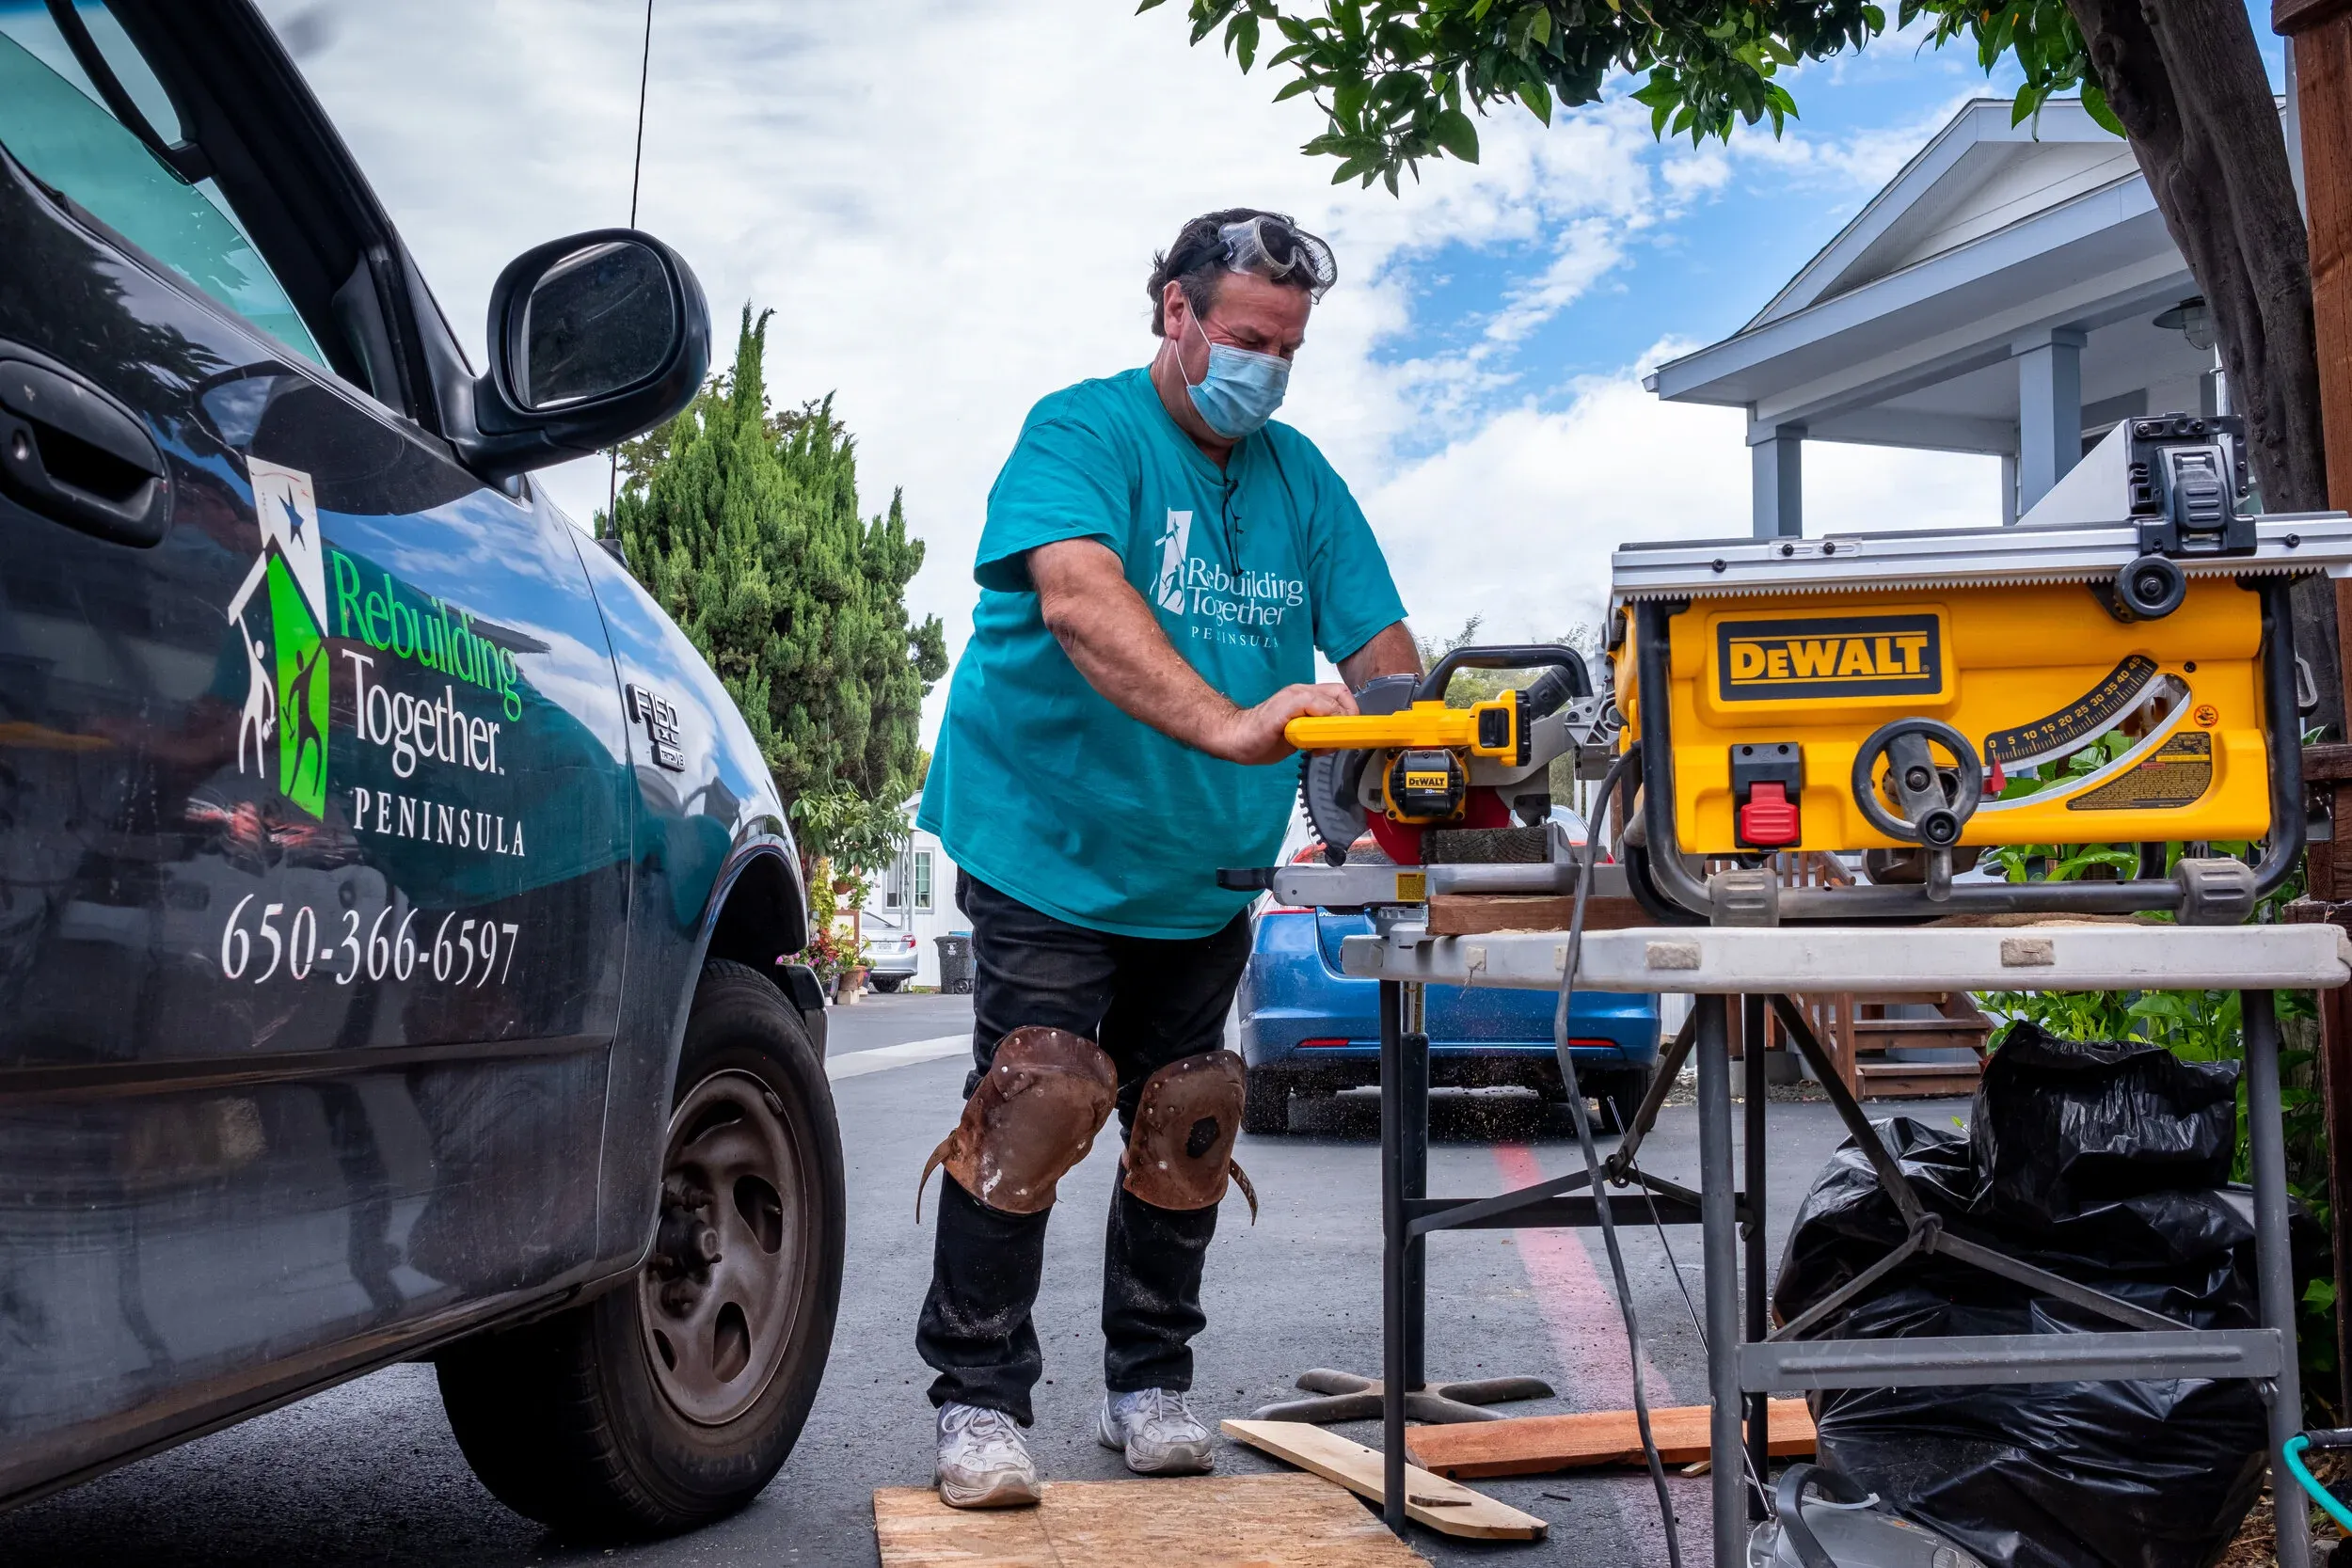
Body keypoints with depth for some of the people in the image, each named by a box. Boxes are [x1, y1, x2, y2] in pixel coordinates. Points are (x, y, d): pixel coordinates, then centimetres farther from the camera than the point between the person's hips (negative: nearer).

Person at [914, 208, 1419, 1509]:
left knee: (1184, 1120, 10)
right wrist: (1227, 726, -44)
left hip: (1206, 869, 6)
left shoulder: (1300, 477, 9)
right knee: (1035, 1098, -13)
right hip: (1051, 848, -6)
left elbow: (1379, 642, 6)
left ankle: (1149, 1387, 26)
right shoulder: (1082, 431, -12)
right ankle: (978, 1400, 1)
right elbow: (1078, 596, -31)